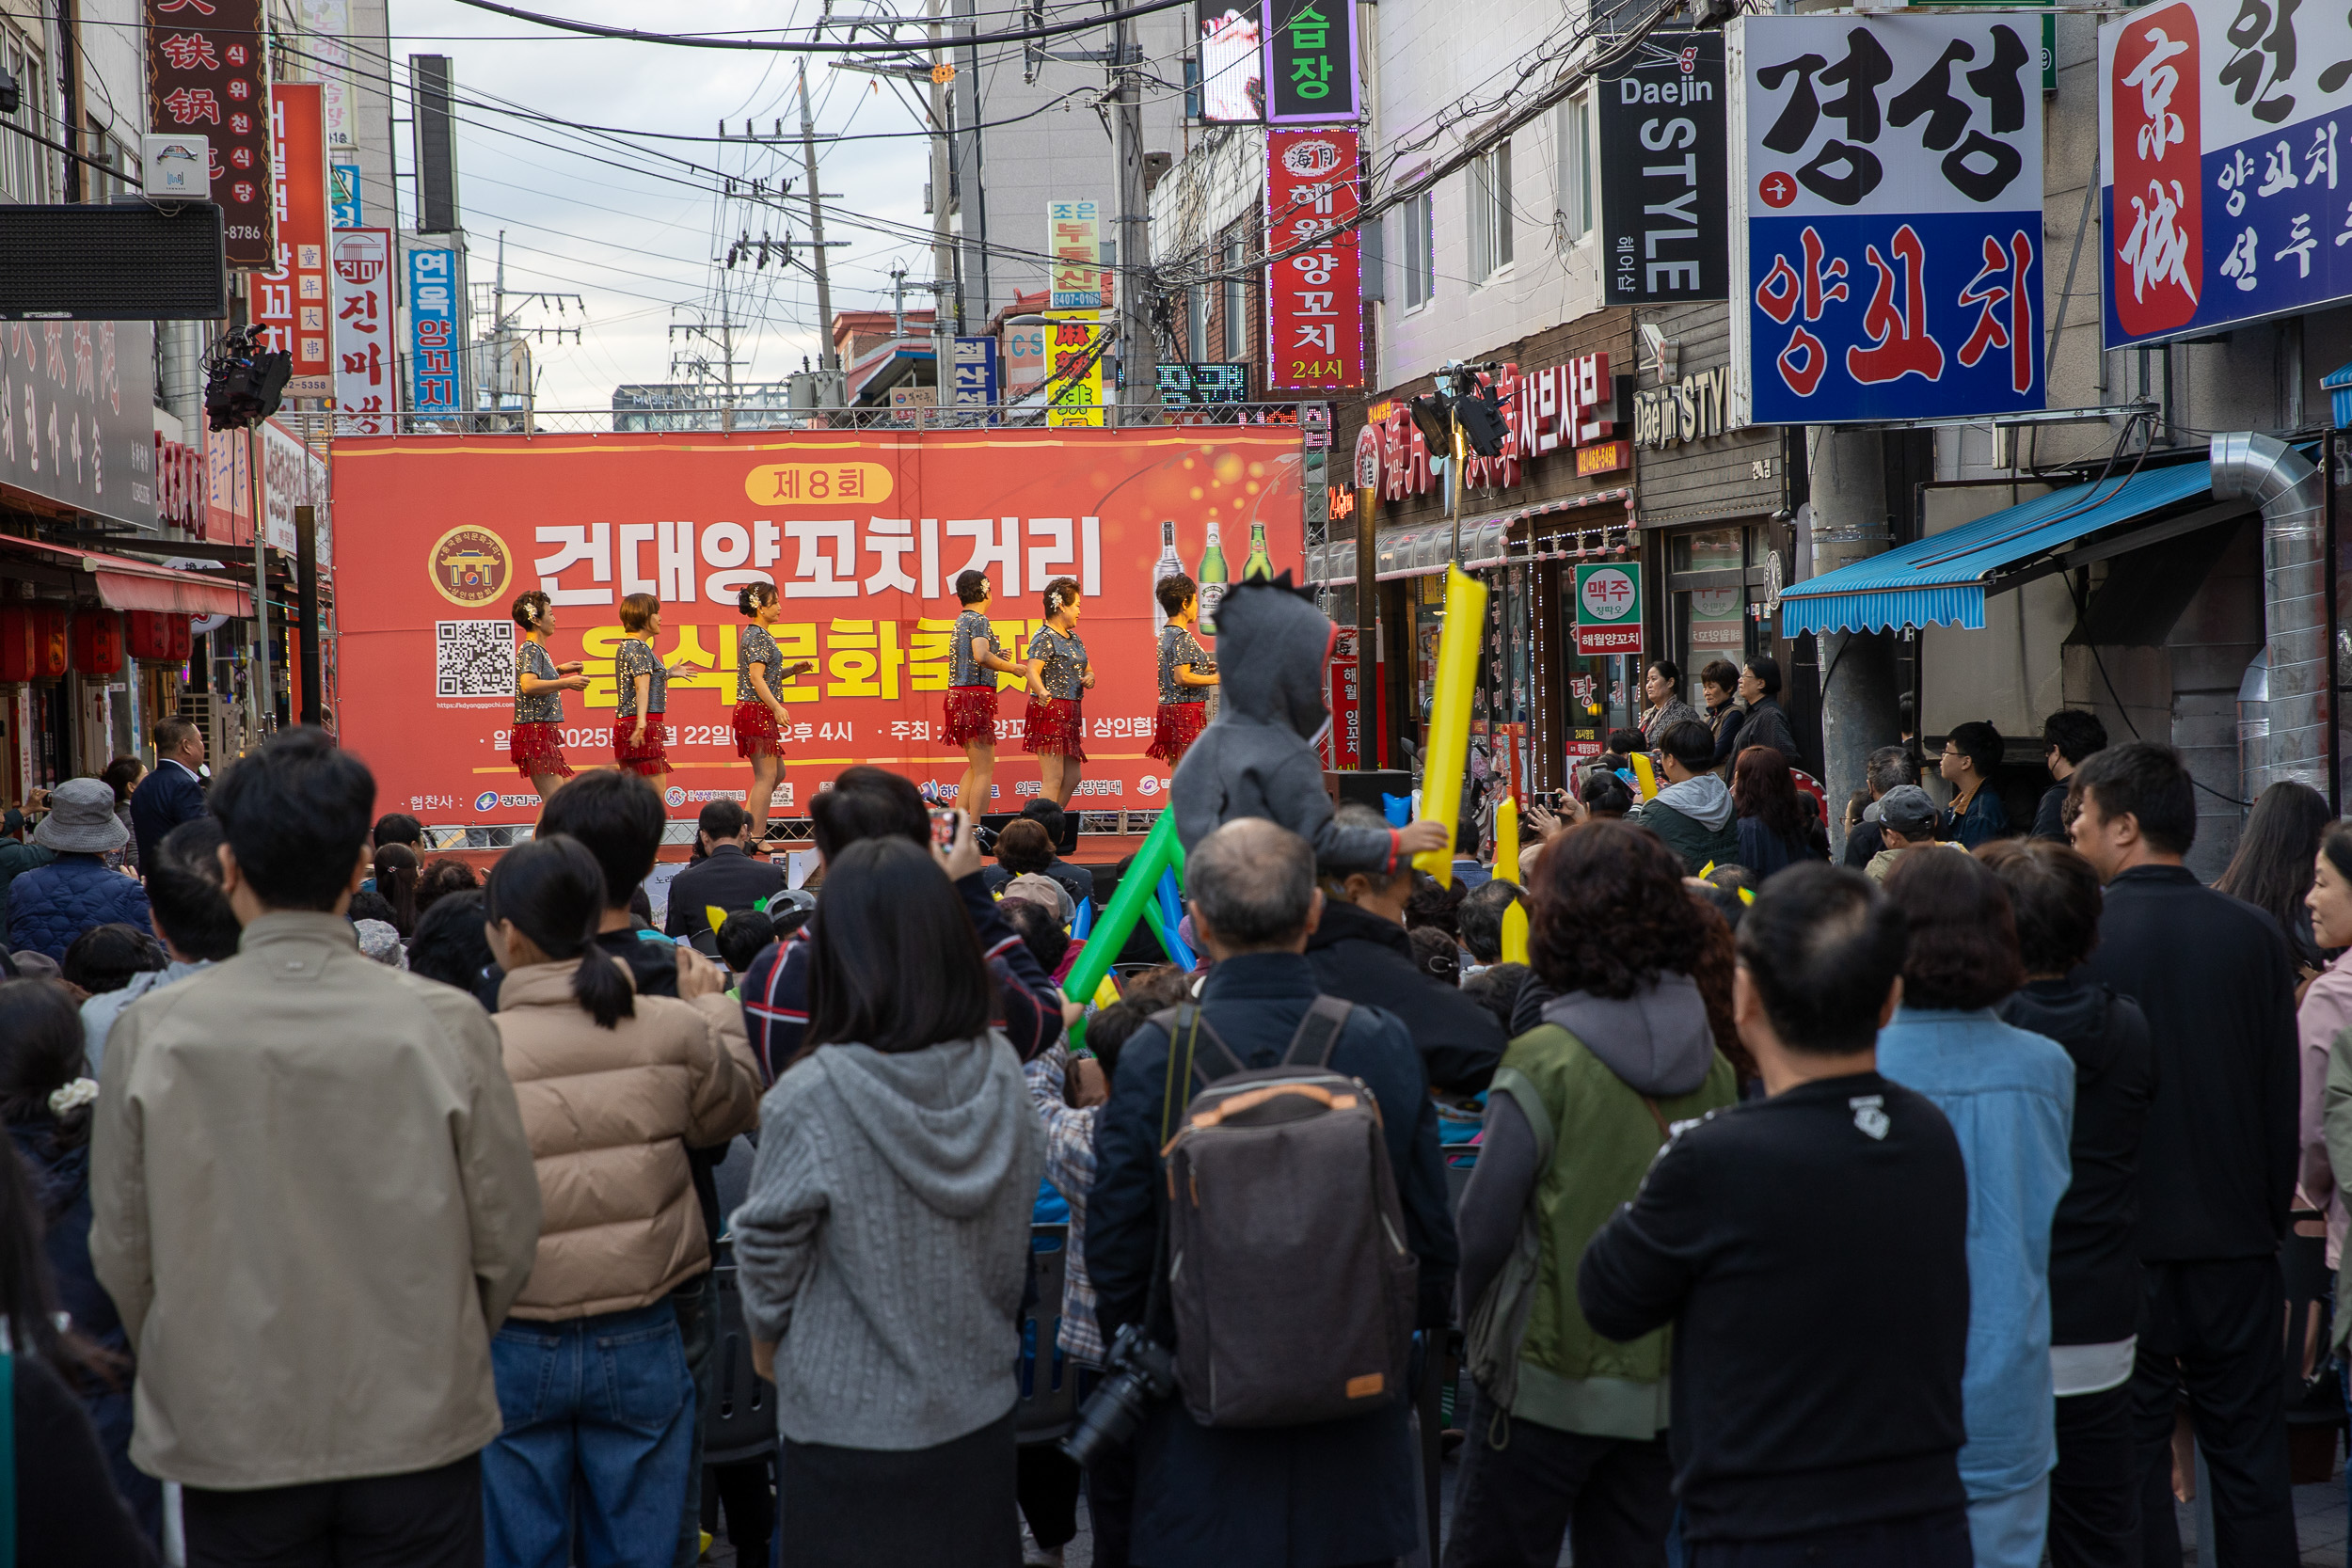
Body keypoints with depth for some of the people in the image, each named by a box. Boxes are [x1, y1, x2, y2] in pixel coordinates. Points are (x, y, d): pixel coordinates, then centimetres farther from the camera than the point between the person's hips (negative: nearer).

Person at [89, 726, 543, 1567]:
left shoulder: (152, 1033, -10)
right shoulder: (444, 1024, -11)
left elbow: (123, 1252, -2)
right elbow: (507, 1237, -4)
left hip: (230, 1442, 0)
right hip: (419, 1432, 0)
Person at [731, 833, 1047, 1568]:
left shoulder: (811, 1100, -20)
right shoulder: (1002, 1074, -8)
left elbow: (769, 1256, -7)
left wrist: (766, 1335, 12)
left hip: (853, 1430, -4)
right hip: (979, 1416, 4)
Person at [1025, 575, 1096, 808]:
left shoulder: (1074, 639, 17)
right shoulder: (1044, 637, -11)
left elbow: (1087, 670, 26)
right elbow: (1033, 671, -25)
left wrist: (1089, 678, 1)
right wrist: (1042, 692, -46)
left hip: (1069, 714, 9)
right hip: (1050, 711, -9)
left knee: (1072, 777, 11)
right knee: (1054, 779, -13)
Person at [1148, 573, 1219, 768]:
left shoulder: (1165, 634, 15)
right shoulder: (1182, 637, -14)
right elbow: (1182, 678, -20)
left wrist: (1203, 668, 15)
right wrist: (1216, 679, -12)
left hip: (1168, 707, 10)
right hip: (1187, 709, -10)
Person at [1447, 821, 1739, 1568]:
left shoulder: (1546, 1065, -16)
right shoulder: (1713, 1063, -1)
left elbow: (1483, 1230, -13)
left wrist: (1481, 1328, 5)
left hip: (1549, 1384, -5)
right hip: (1670, 1386, 5)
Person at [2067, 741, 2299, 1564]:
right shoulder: (2255, 933, -2)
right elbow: (2283, 1096, 3)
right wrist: (2272, 1213, 14)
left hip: (2117, 1248, -2)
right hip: (2235, 1238, 2)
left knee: (2130, 1459, 6)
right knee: (2249, 1457, 11)